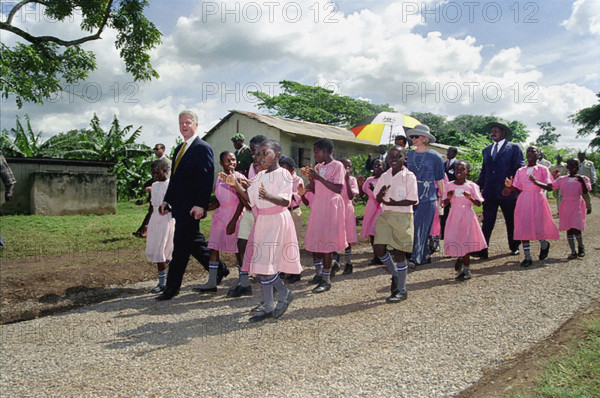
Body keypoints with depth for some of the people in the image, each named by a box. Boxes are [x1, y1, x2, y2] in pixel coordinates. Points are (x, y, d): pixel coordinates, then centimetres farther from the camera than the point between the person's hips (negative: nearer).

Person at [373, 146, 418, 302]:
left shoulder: (409, 176, -5)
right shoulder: (384, 176, 9)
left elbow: (413, 200, -11)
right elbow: (377, 198, 9)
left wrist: (394, 203, -22)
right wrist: (381, 194, -14)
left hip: (402, 217, -5)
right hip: (385, 215, 5)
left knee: (398, 253, -1)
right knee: (379, 248, -4)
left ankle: (401, 290, 14)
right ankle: (395, 274, 24)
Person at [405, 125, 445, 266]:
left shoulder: (435, 156, 0)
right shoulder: (409, 155, 10)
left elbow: (439, 179, 4)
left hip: (427, 197, -4)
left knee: (420, 227, -7)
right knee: (410, 226, 4)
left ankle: (415, 258, -4)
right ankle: (425, 255, 17)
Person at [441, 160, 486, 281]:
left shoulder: (472, 186, -2)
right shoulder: (449, 186, 4)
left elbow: (479, 203, -4)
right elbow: (444, 204, 6)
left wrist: (470, 198, -22)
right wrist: (448, 198, -14)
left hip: (467, 217, -2)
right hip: (454, 216, 2)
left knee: (465, 240, -2)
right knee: (453, 239, 0)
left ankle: (466, 270, 10)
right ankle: (461, 258, 32)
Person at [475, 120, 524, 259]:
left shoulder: (514, 148, 2)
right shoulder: (486, 150, 16)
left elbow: (520, 169, -1)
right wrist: (478, 187, 8)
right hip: (490, 192, 3)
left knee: (511, 221, 9)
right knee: (487, 221, -2)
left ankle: (514, 247, 25)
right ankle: (482, 250, -3)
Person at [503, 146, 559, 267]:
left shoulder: (543, 169, 3)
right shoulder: (520, 171, 13)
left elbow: (549, 187, -8)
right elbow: (518, 190, 12)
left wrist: (536, 182, -24)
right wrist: (510, 186, -8)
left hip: (537, 201, -3)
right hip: (524, 200, 3)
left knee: (538, 227, -7)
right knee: (523, 228, -2)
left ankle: (544, 244, 28)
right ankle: (527, 257, 5)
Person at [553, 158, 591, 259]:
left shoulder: (583, 178, 4)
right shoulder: (562, 179, 10)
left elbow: (585, 191, -9)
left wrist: (582, 181, -22)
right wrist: (553, 178, -10)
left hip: (577, 205, -3)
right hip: (565, 207, 3)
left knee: (576, 229, -8)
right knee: (569, 229, 4)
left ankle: (581, 247, 20)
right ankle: (573, 252, 11)